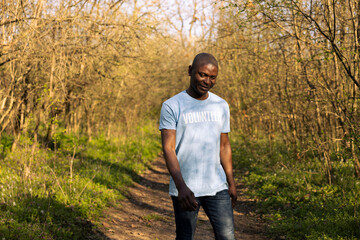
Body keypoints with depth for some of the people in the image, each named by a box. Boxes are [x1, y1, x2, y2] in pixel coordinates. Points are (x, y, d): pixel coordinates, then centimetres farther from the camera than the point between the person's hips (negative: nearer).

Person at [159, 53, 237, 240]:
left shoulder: (221, 106, 10)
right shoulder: (171, 106, -5)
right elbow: (168, 149, -12)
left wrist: (231, 183, 14)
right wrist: (182, 186, -24)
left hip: (217, 188, 3)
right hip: (184, 189, -3)